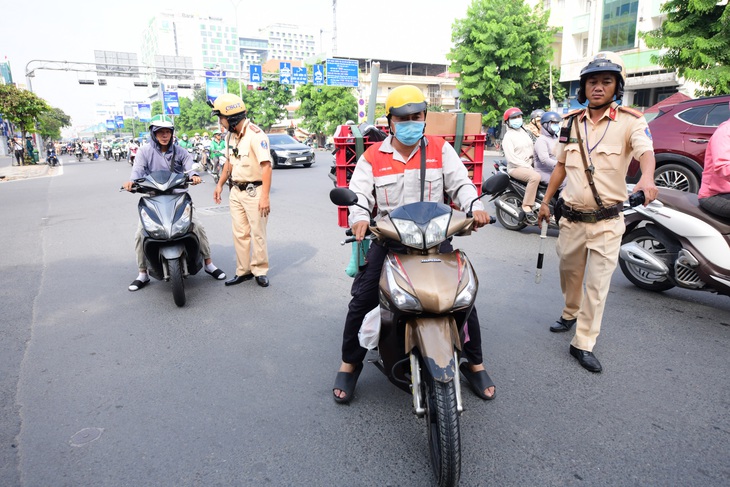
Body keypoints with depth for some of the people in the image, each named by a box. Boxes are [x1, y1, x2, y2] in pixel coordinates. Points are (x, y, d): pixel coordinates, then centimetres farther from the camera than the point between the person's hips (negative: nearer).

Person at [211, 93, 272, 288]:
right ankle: (243, 270, 19)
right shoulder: (231, 136, 9)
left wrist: (265, 197, -27)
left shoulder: (255, 135, -18)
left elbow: (266, 166, -23)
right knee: (240, 233, 10)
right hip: (236, 191, 8)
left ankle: (260, 270, 14)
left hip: (254, 191, -8)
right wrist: (220, 184, 20)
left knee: (258, 234, 1)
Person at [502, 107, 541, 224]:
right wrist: (527, 166, -19)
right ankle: (527, 206, -30)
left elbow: (531, 149, 21)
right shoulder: (508, 136, -6)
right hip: (516, 168, -8)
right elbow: (511, 157, -16)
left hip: (529, 165, 8)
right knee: (535, 177, -34)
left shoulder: (525, 132, 18)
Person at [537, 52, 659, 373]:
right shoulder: (572, 122, 7)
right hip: (572, 217, 4)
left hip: (607, 221, -4)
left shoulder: (630, 121, -7)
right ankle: (570, 313, 45)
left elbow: (646, 152, -25)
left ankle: (583, 344, 10)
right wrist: (546, 201, 14)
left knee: (597, 284, -1)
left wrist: (647, 178, -47)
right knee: (569, 272, 19)